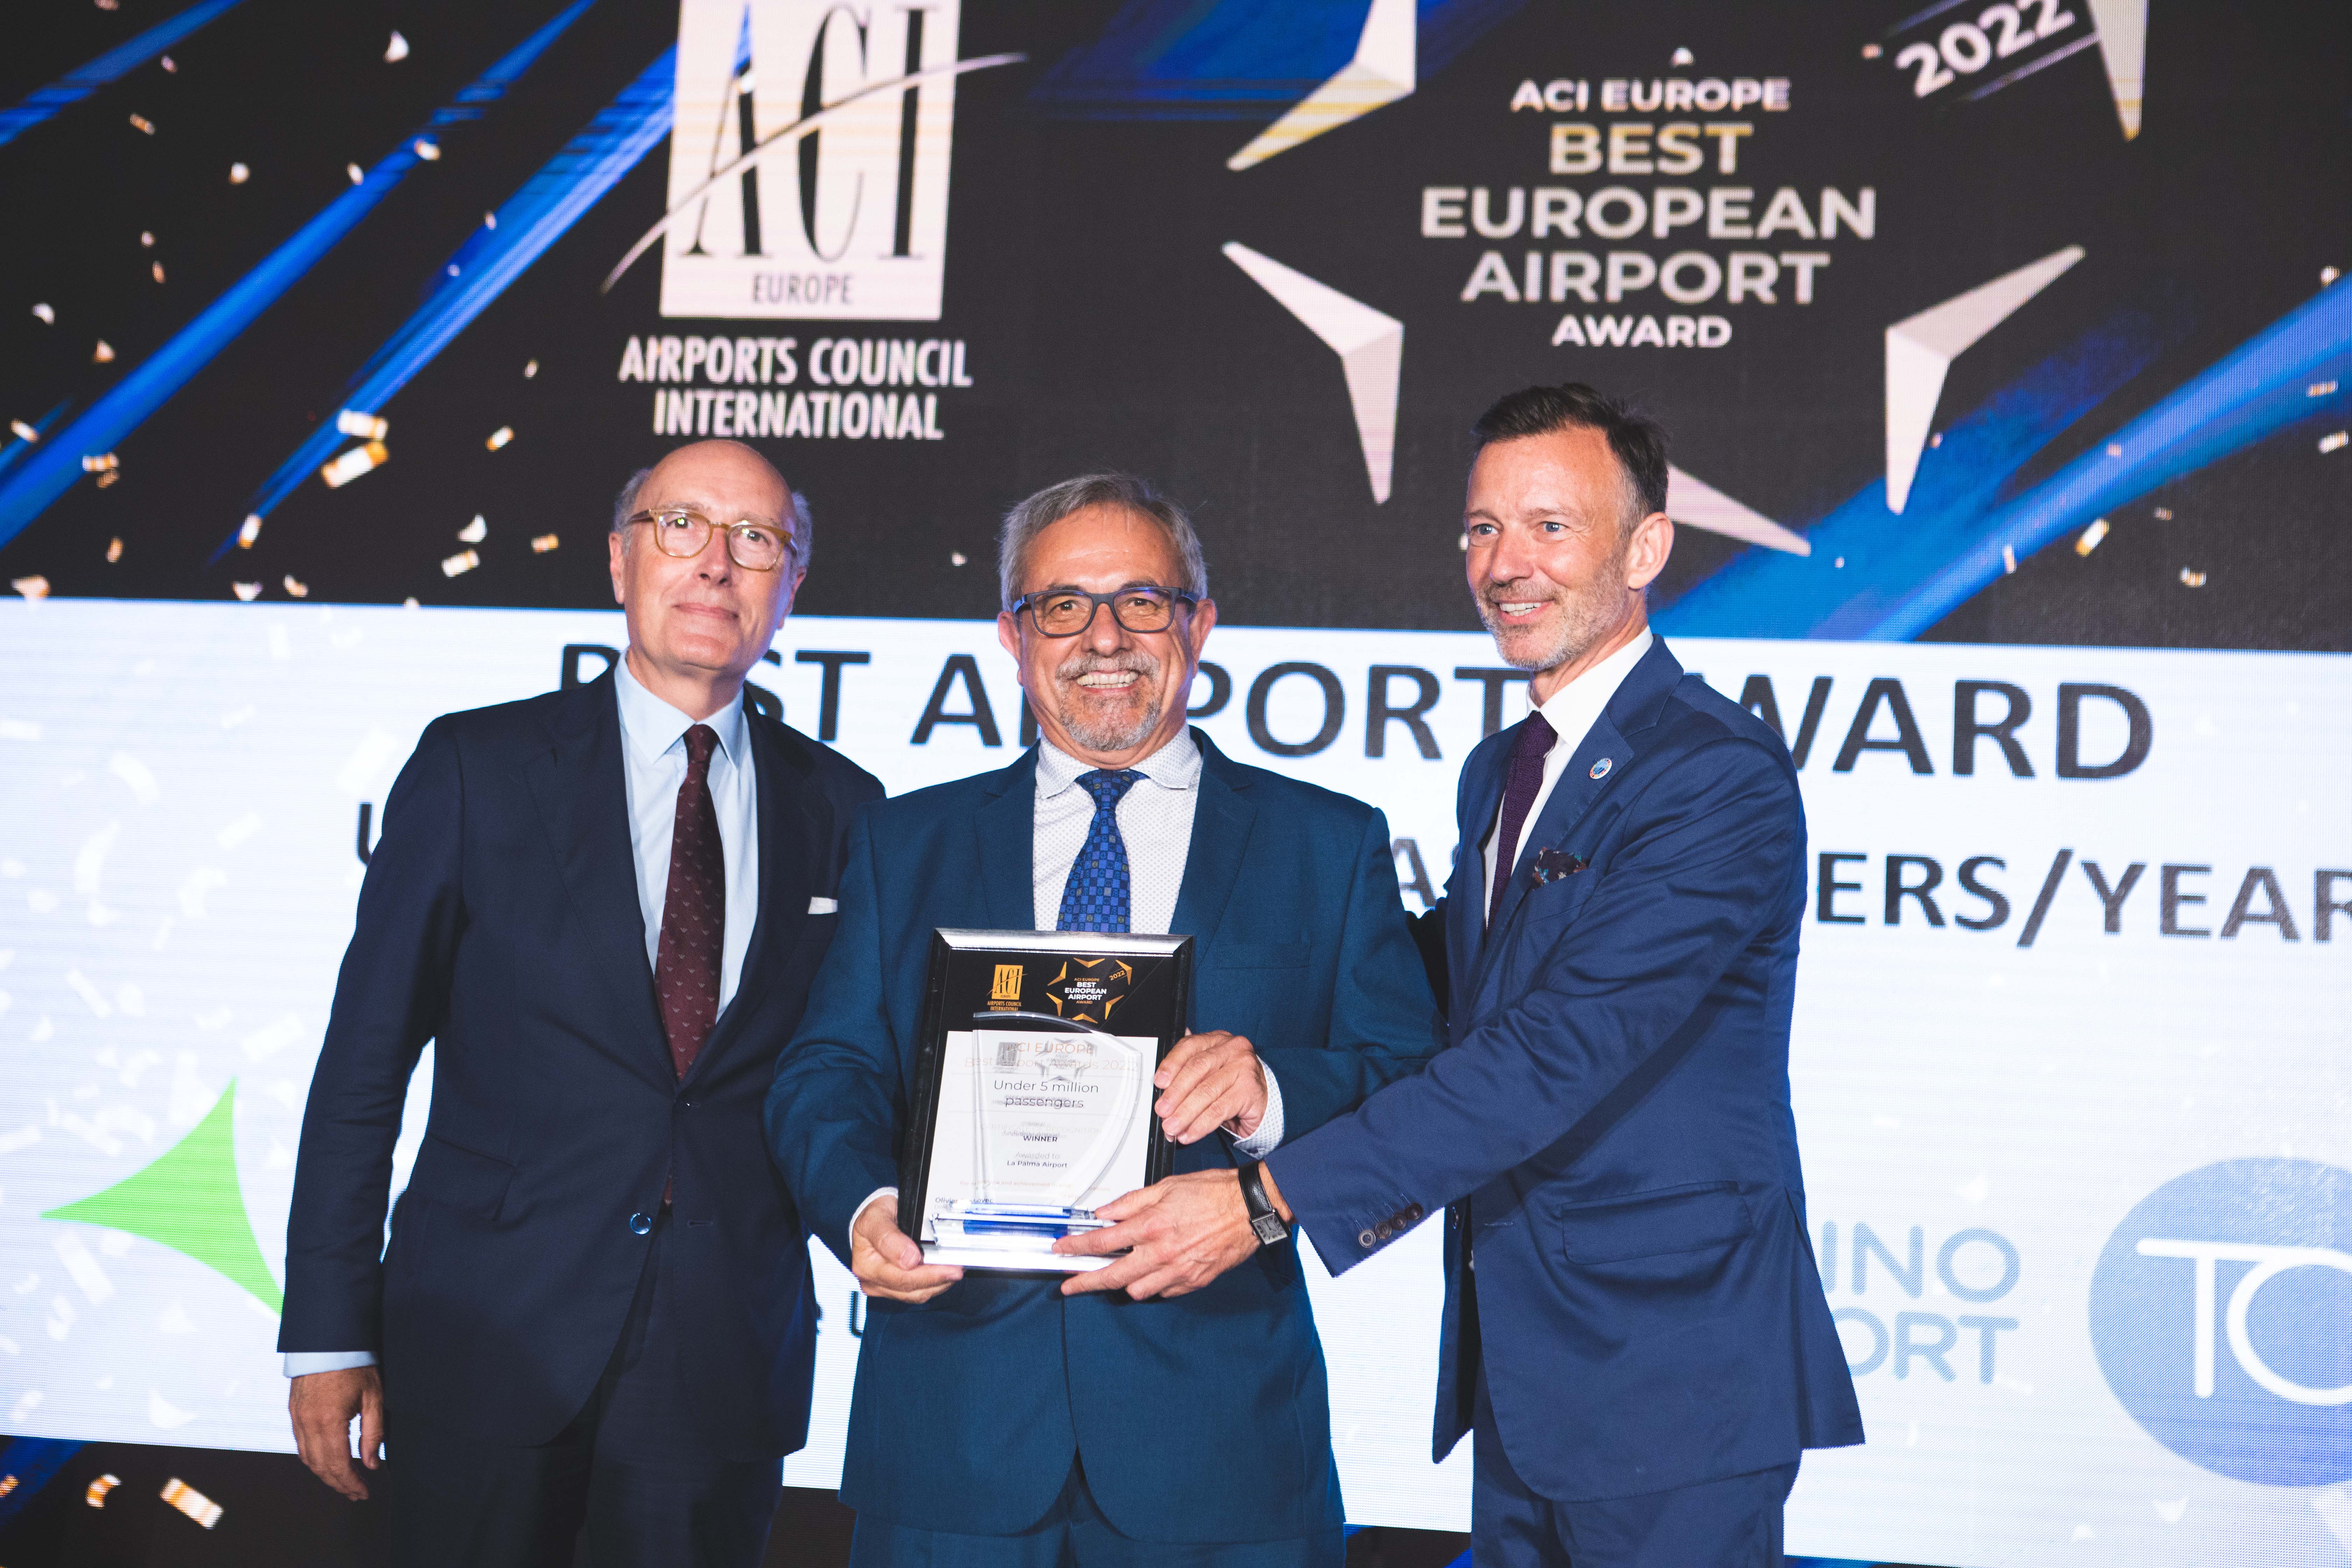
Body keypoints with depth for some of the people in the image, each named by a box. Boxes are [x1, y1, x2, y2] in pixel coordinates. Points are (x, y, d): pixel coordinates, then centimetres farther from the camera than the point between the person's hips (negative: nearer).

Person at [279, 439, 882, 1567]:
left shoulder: (840, 807, 6)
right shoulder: (477, 766, 0)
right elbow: (366, 1057, -1)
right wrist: (331, 1332, -4)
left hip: (727, 1359, 2)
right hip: (491, 1337, -2)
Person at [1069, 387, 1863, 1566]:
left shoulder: (1723, 778, -16)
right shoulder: (1497, 772, 14)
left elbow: (1558, 1051, -25)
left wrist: (1275, 1195, -28)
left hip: (1670, 1388, -8)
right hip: (1518, 1376, 8)